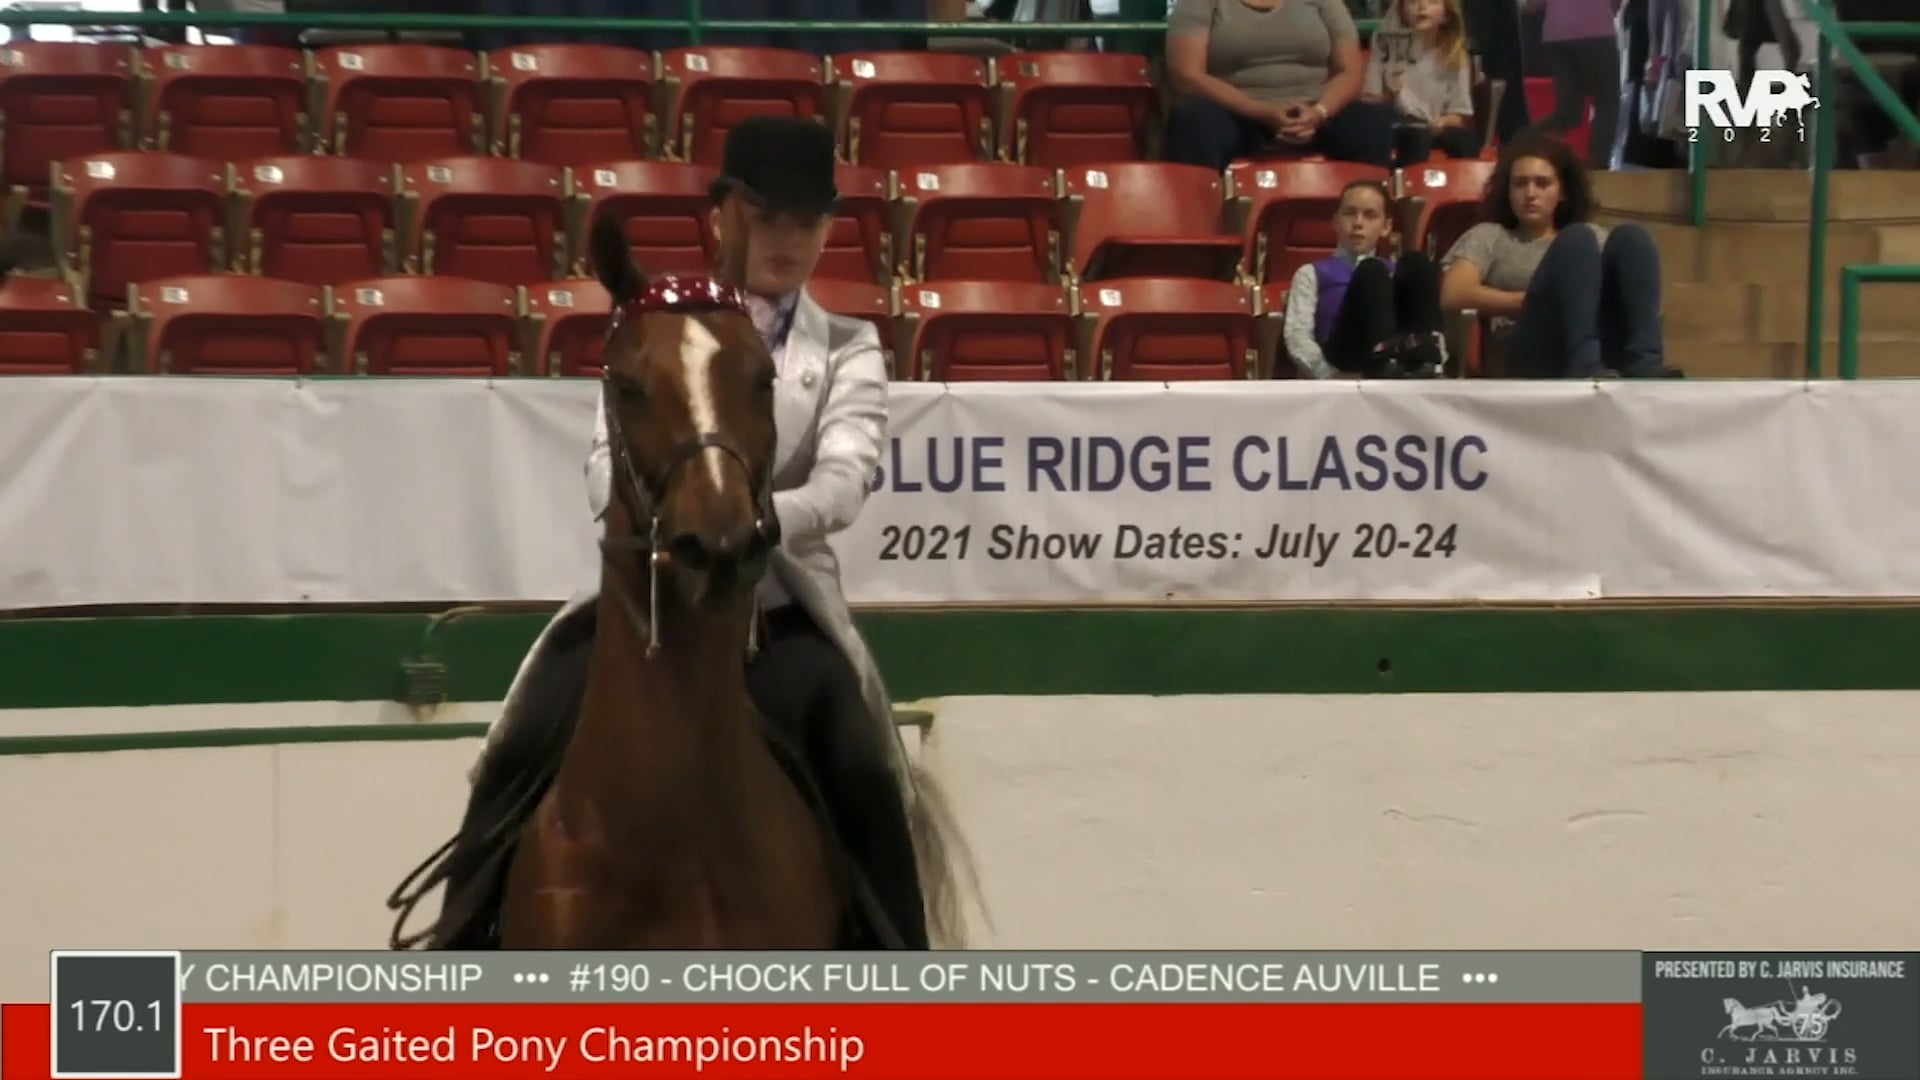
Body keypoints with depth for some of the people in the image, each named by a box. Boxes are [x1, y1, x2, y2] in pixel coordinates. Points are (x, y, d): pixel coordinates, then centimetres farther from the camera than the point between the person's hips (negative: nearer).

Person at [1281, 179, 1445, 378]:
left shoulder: (1397, 273, 32)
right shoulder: (1312, 274, 24)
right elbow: (1297, 336, 6)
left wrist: (1432, 360, -9)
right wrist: (1331, 375, -17)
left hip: (1403, 362, 3)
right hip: (1346, 360, -3)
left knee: (1417, 263, -11)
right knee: (1370, 272, -23)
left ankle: (1422, 361, -34)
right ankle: (1385, 366, -47)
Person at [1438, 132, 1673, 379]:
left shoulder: (1594, 237, 32)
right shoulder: (1489, 237, 24)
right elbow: (1453, 296, 4)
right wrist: (1539, 302, 0)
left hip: (1603, 347, 3)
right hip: (1532, 355, -3)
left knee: (1630, 238, -17)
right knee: (1578, 241, -23)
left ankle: (1644, 369, -40)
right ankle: (1585, 371, -48)